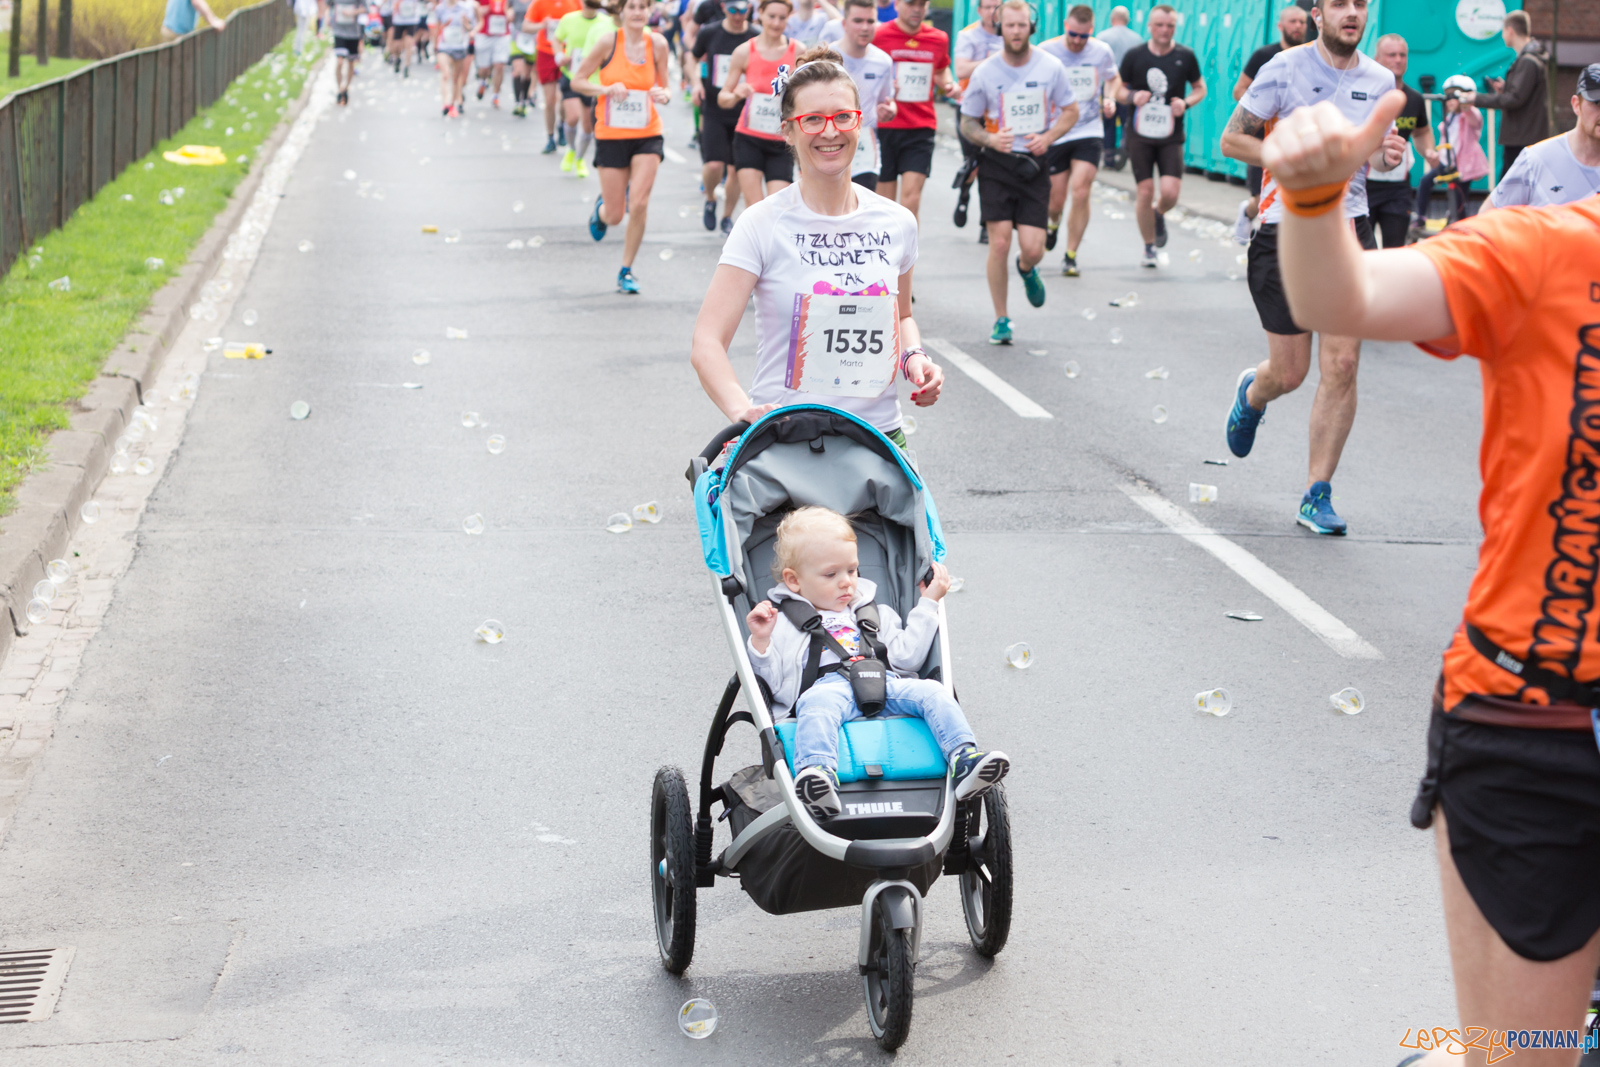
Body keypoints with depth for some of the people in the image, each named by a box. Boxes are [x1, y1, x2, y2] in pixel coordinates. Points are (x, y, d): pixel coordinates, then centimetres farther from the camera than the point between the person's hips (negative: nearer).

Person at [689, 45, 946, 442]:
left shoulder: (896, 223, 8)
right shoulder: (762, 226, -5)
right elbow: (707, 343, -12)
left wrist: (913, 357, 4)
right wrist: (742, 408, -30)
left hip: (878, 437, 3)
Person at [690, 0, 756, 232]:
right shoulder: (709, 34, -2)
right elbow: (693, 60, 15)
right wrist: (696, 82, -4)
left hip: (743, 112, 0)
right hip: (713, 111, 0)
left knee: (736, 170, 3)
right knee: (714, 165, -15)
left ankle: (727, 217, 24)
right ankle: (710, 199, 17)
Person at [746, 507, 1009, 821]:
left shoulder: (875, 615, 35)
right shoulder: (785, 623, 22)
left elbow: (906, 656, 19)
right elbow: (774, 683, 9)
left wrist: (928, 603, 24)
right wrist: (760, 641, -7)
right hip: (829, 687, -4)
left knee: (931, 692, -23)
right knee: (816, 702, -39)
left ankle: (965, 762, -39)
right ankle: (817, 774, -62)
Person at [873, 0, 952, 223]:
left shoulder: (939, 39, 7)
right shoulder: (879, 36, -4)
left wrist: (948, 84, 3)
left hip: (922, 128, 2)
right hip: (885, 127, -2)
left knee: (911, 193, -11)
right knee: (885, 199, 4)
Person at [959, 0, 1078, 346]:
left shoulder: (1051, 67, -2)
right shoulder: (985, 73, -5)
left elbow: (1070, 112, 8)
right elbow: (967, 123, 4)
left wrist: (1048, 137, -10)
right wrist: (990, 139, -17)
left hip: (1035, 164, 1)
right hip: (996, 165, -1)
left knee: (1032, 248, -6)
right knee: (999, 243, -7)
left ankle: (1027, 270, 34)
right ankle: (1001, 320, 9)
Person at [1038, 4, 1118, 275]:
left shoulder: (1102, 52, -1)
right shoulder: (1046, 51, -8)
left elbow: (1113, 78, 20)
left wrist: (1110, 99, 0)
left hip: (1089, 133, 1)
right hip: (1055, 135, 0)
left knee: (1080, 193, -14)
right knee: (1056, 200, 5)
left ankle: (1071, 255, -1)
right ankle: (1053, 223, 45)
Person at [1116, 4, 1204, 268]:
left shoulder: (1185, 57, 0)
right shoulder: (1134, 55, -1)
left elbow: (1200, 88, 12)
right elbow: (1119, 90, 8)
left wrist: (1186, 103, -8)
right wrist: (1133, 96, -14)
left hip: (1171, 137, 0)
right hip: (1140, 135, 0)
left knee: (1170, 192, -13)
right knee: (1145, 192, -2)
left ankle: (1159, 214, 25)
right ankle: (1149, 248, 15)